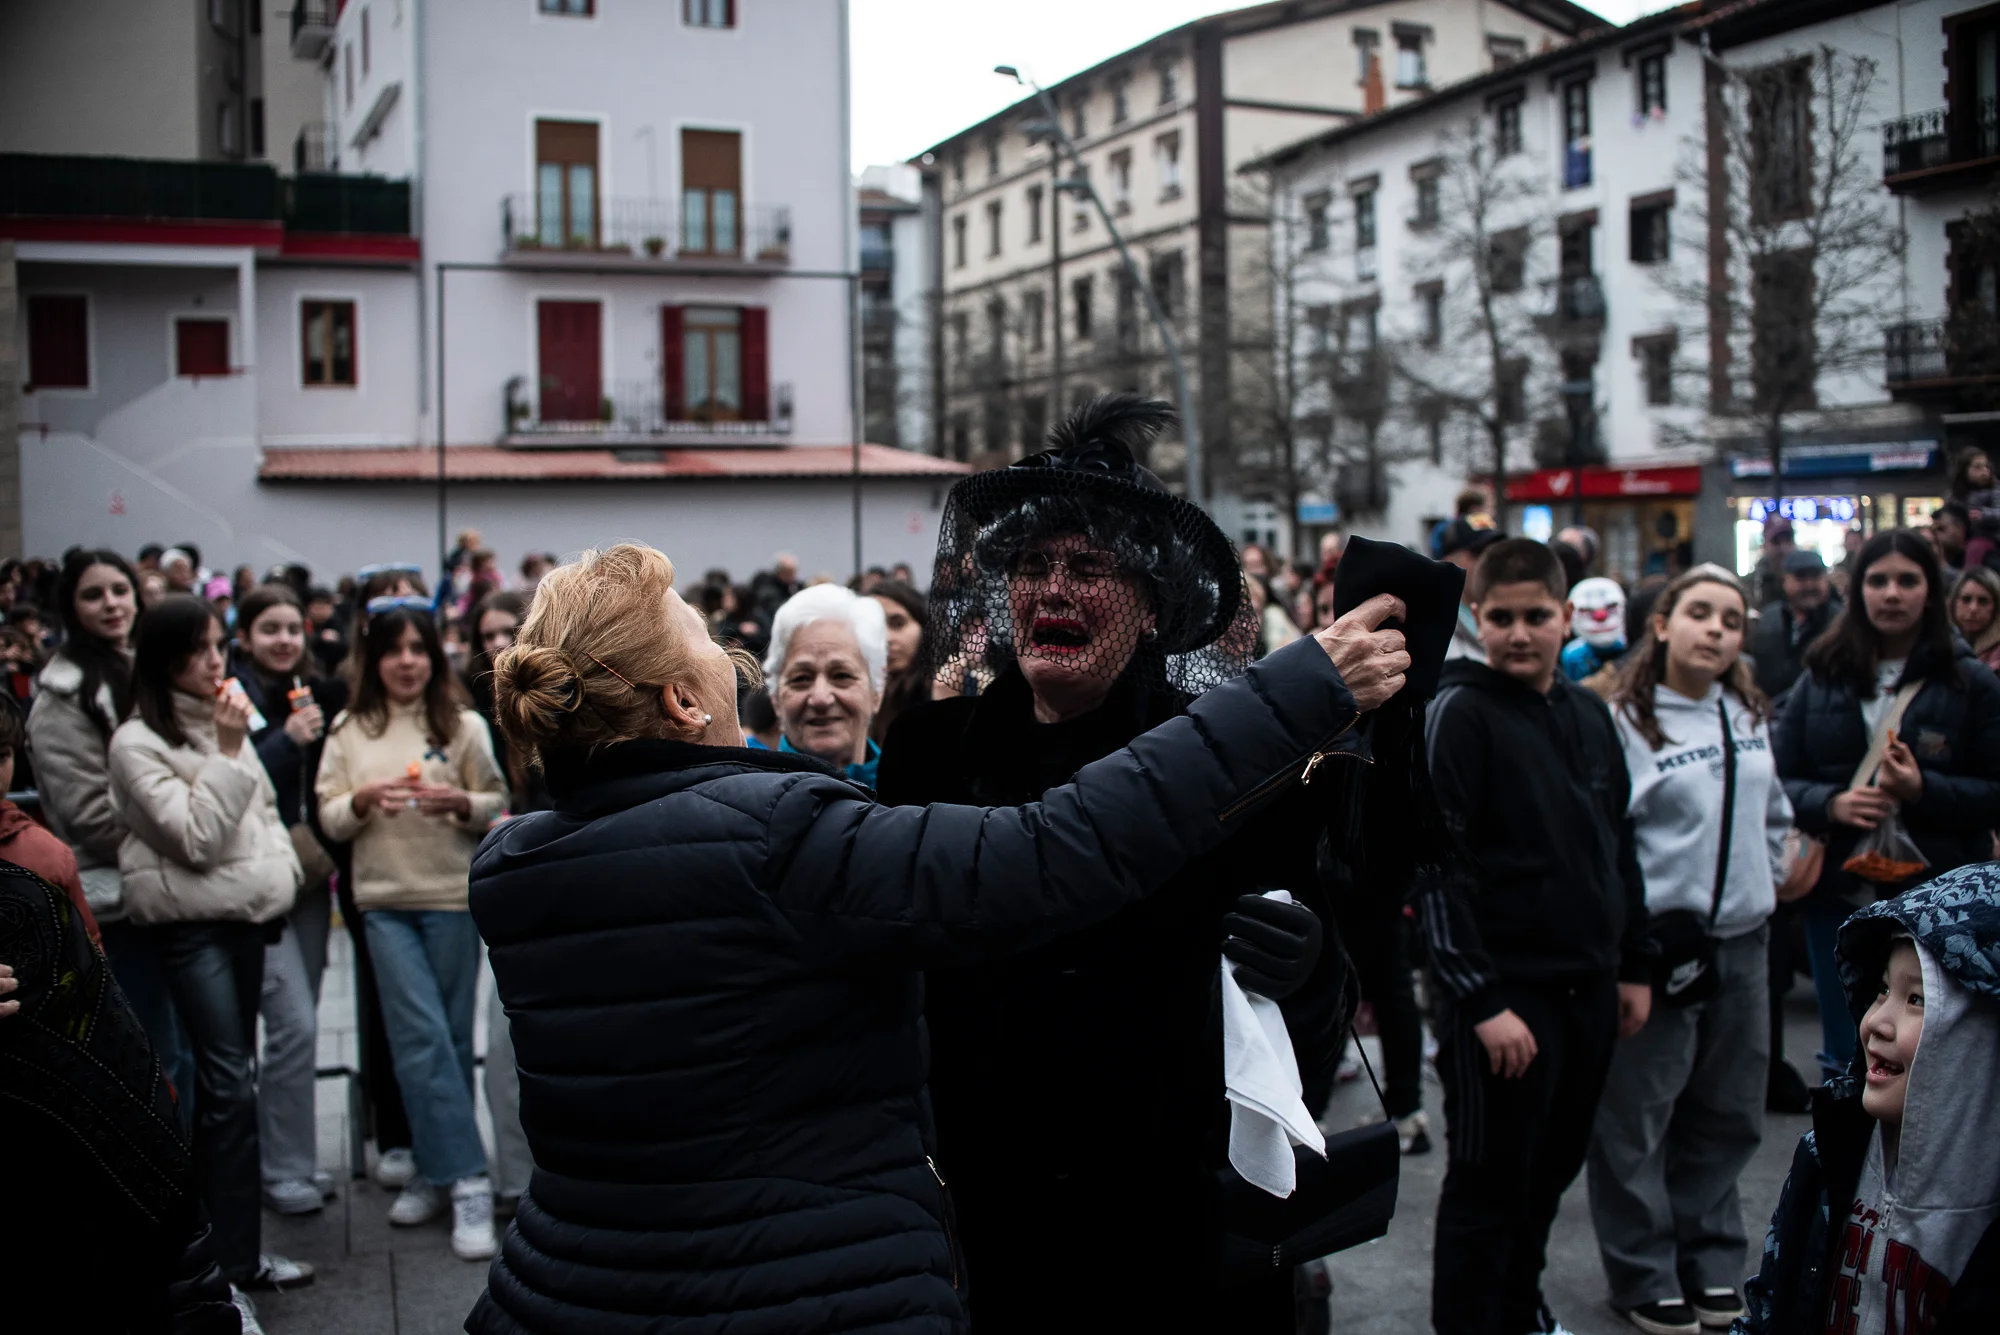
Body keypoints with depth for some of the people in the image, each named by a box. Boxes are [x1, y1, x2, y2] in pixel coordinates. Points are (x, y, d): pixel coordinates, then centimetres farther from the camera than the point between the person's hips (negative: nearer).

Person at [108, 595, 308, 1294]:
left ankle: (229, 1246, 19)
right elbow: (197, 838, -16)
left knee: (225, 1083, 11)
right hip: (192, 923, -7)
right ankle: (235, 1262, -6)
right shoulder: (137, 741, -9)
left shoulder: (222, 720, 12)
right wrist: (227, 753, -18)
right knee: (231, 1086, -12)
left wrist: (284, 870, 11)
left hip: (247, 915, 7)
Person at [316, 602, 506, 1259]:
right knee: (422, 1037, -5)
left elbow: (499, 805, 3)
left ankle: (438, 1170, 16)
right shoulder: (349, 731, 7)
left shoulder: (463, 725, 2)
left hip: (453, 897, -1)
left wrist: (462, 804, -17)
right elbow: (329, 818, 7)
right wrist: (364, 799, -13)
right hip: (384, 901, 1)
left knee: (449, 1036, 4)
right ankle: (464, 1179, 0)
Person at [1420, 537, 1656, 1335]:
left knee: (1550, 1173, 18)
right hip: (1505, 994, -7)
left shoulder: (1588, 714, 11)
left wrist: (1634, 966, 16)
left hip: (1588, 990, 7)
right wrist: (1480, 1000, -19)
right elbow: (1434, 869, -16)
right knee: (1488, 1188, 3)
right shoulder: (1459, 715, -11)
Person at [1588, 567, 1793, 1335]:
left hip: (1743, 941, 7)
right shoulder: (1625, 720, -10)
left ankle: (1709, 1259, 32)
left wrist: (1759, 883, 12)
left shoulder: (1750, 718, 10)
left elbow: (1774, 814, 23)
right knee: (1637, 1119, 2)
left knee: (1728, 1115, 16)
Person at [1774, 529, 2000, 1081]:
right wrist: (1831, 804, -15)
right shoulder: (1822, 678, 6)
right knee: (1846, 1059, 12)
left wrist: (1925, 790, -18)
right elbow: (1780, 781, 4)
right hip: (1840, 895, 2)